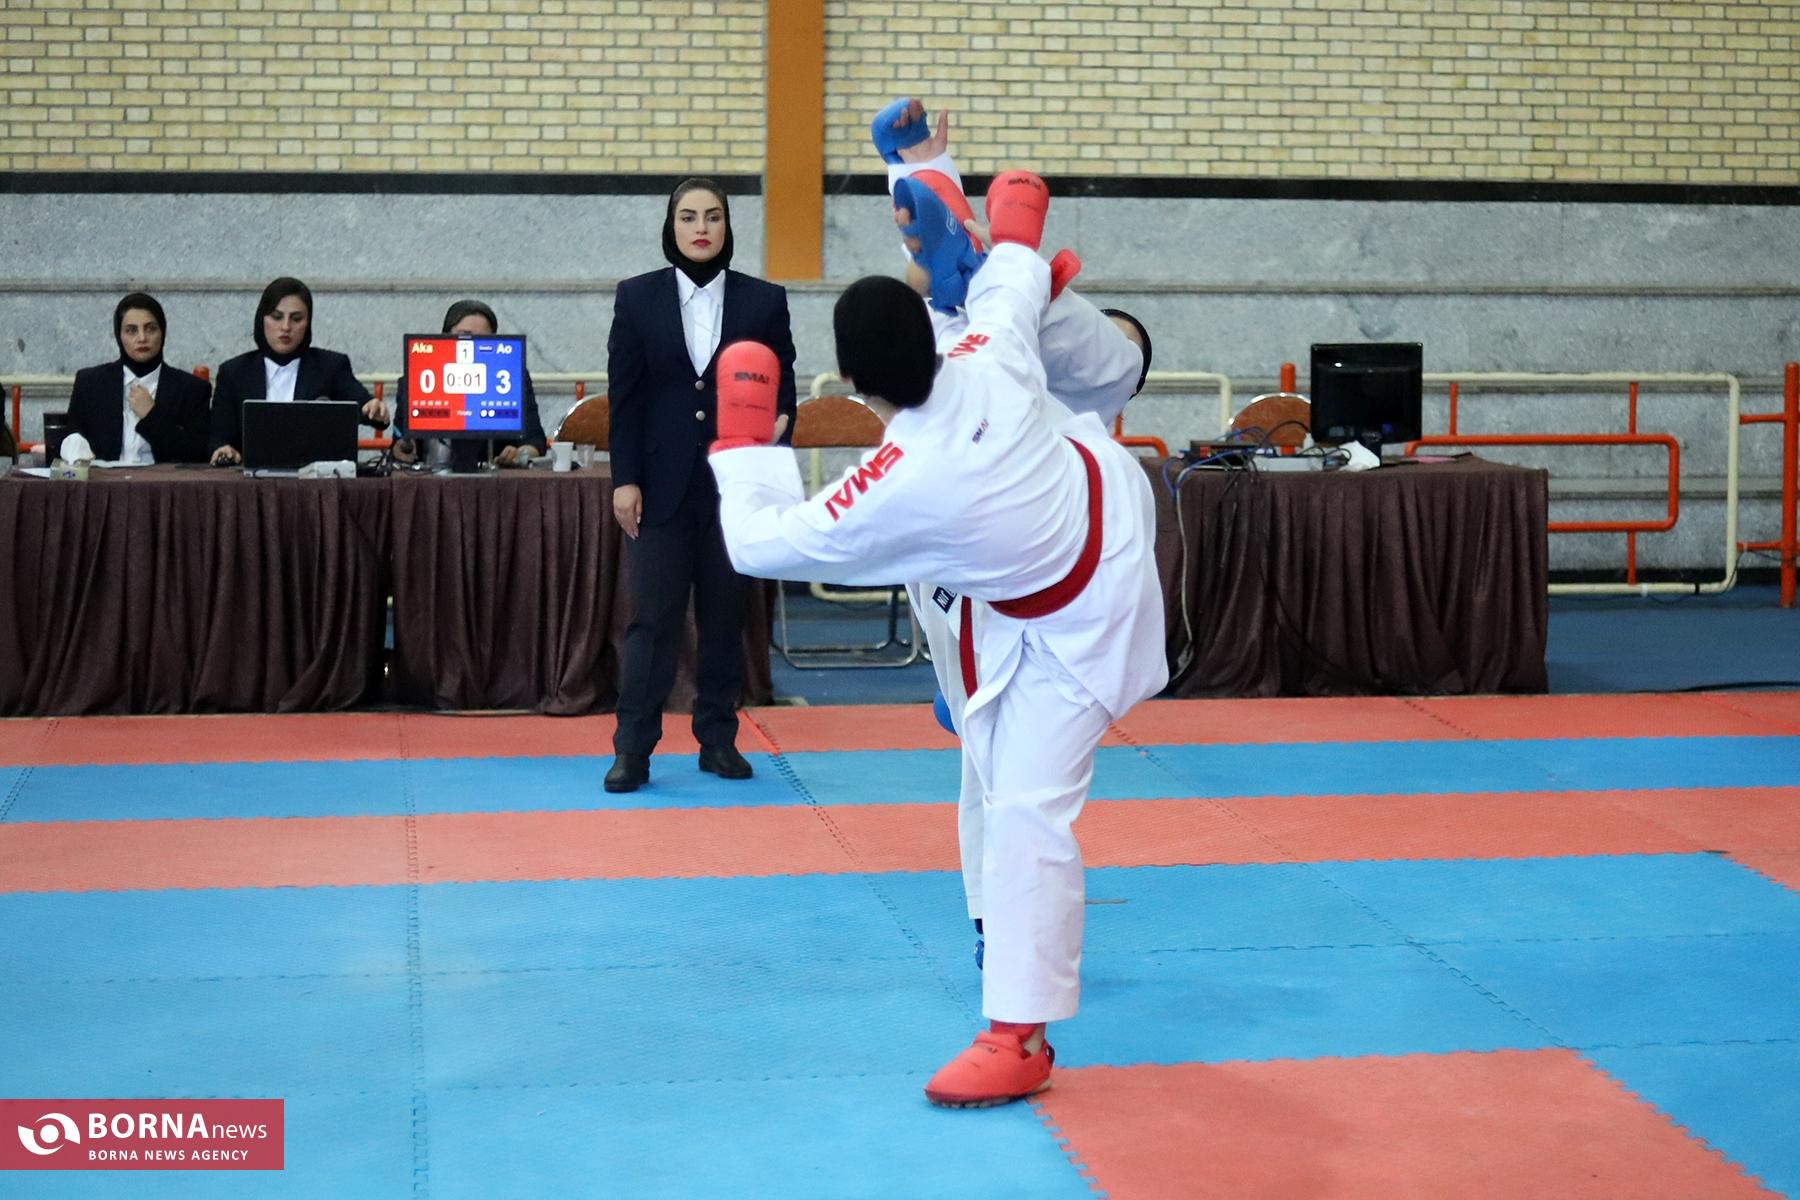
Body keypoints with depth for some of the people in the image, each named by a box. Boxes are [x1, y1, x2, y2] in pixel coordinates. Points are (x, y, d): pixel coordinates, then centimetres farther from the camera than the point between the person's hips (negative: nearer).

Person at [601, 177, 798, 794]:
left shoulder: (764, 302, 3)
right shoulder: (637, 298, 3)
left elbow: (781, 395, 5)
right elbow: (624, 395, 2)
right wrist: (625, 480, -4)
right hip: (662, 483, -1)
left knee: (726, 616, 7)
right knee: (652, 616, -1)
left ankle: (718, 740, 17)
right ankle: (633, 749, 4)